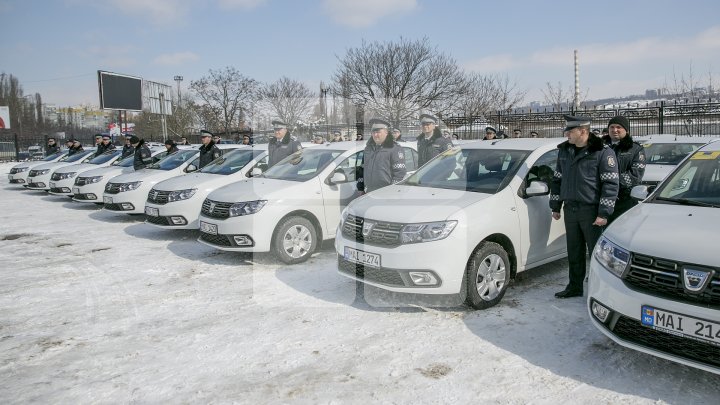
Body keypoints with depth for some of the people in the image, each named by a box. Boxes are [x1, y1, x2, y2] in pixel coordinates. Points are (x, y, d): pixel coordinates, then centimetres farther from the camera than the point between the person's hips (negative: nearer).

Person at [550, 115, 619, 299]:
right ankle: (575, 287, 24)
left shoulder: (602, 152, -9)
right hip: (570, 209, 6)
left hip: (591, 210, -6)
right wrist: (555, 206, 15)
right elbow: (557, 179, 18)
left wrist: (604, 213, -15)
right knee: (574, 251, 13)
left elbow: (610, 184, -11)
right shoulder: (564, 151, 11)